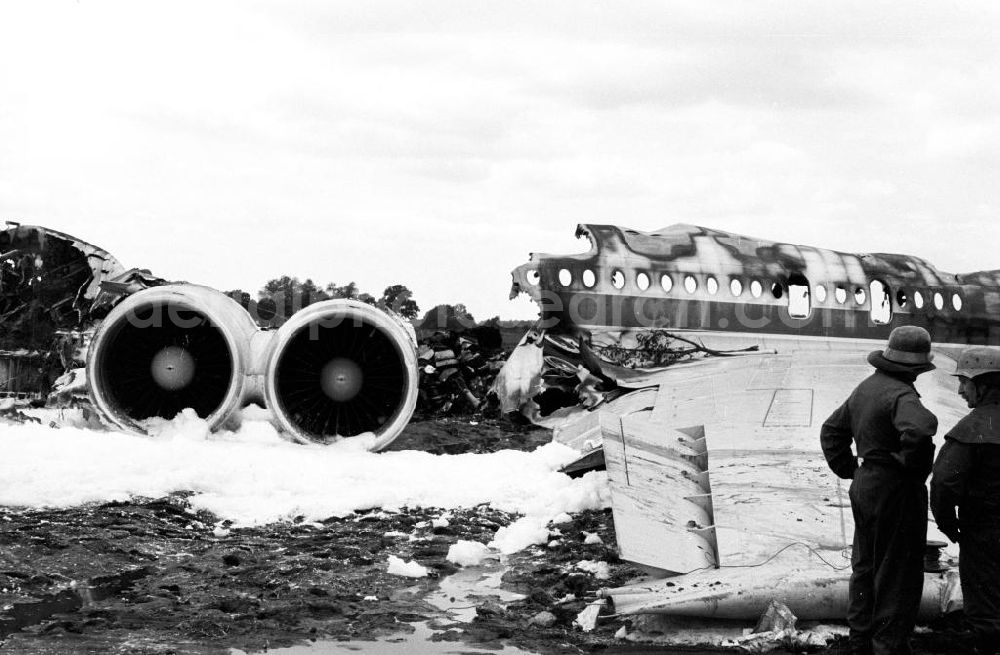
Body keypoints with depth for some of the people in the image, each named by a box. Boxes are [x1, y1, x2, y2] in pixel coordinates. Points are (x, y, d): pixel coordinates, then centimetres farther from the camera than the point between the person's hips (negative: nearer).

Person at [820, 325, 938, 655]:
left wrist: (850, 469, 14)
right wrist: (912, 464, -25)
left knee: (866, 566, 19)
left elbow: (832, 430, 18)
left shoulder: (866, 387, 7)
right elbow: (919, 428, -43)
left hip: (865, 486, 9)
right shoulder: (900, 395, -22)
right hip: (896, 492, -9)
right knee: (897, 574, 3)